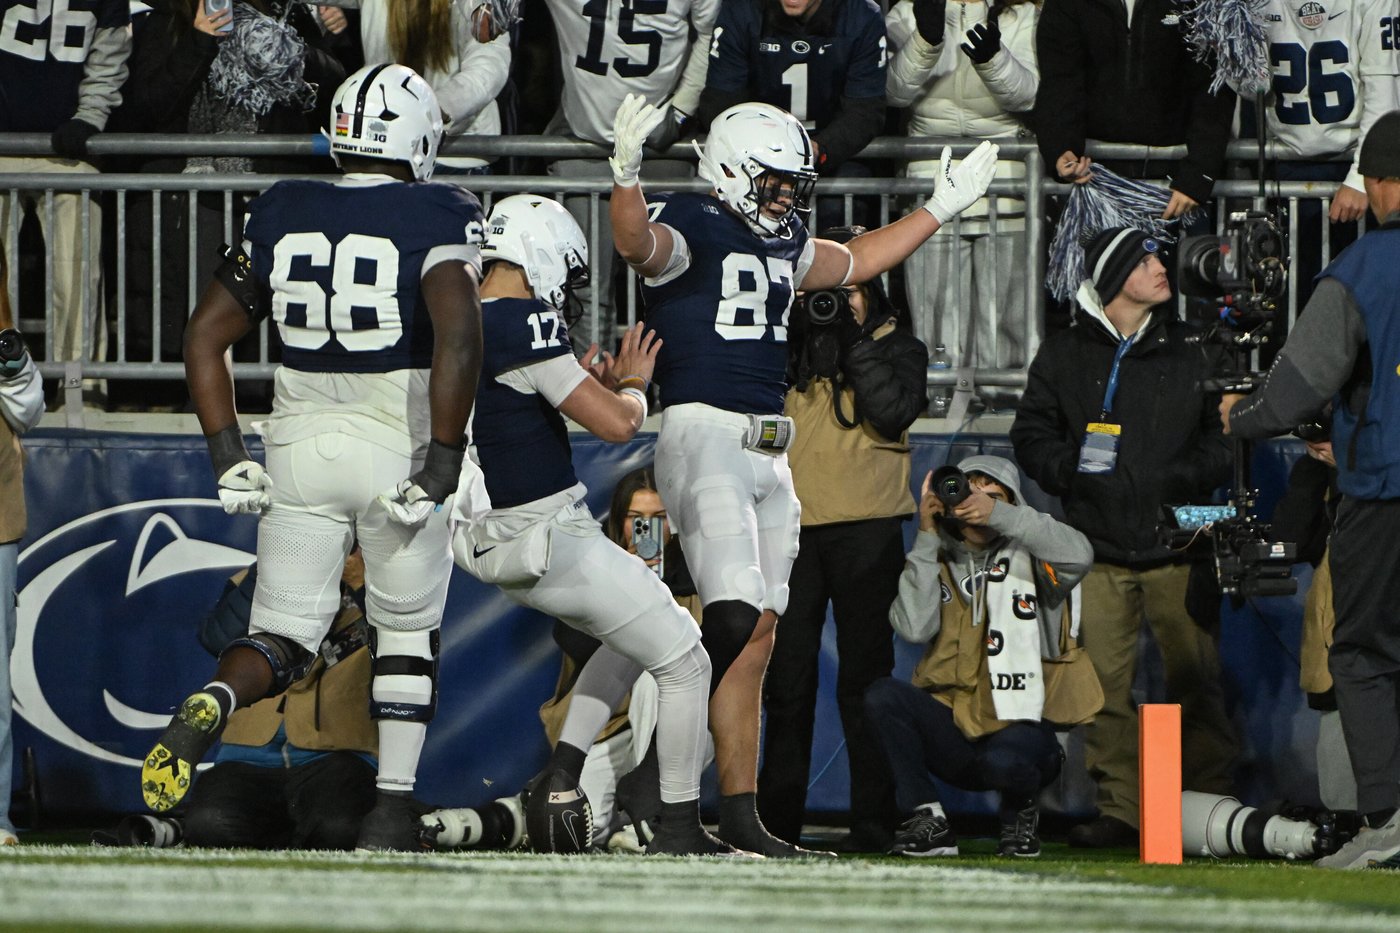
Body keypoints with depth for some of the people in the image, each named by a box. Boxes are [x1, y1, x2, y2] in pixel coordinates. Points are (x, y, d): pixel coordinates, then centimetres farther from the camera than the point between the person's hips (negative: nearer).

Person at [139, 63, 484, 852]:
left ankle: (210, 707, -25)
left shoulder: (284, 217, 6)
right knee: (409, 634, 17)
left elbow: (206, 334, 7)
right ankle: (393, 806, 12)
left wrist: (228, 455, 10)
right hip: (396, 452, -3)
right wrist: (443, 463, -18)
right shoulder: (436, 220, -7)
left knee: (284, 639, 7)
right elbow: (458, 335, -22)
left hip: (302, 448, 3)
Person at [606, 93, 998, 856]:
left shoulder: (781, 244, 18)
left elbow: (857, 261, 37)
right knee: (733, 619, -22)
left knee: (757, 635, 6)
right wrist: (626, 175, -50)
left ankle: (739, 813, 8)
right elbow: (637, 244, -31)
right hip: (703, 435, -9)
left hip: (769, 451, 9)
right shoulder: (690, 227, -8)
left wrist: (941, 208, 40)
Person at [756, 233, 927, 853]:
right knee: (786, 681, 3)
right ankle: (778, 822, 8)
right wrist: (803, 335, -7)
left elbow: (895, 412, -11)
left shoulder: (897, 346, 7)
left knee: (863, 679, -2)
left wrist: (853, 342, -13)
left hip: (866, 528, -2)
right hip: (793, 526, 2)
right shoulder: (790, 341, 13)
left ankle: (874, 826, -1)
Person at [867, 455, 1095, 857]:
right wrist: (927, 537, -10)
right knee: (882, 695, -24)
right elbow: (913, 627, -8)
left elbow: (1079, 554, -21)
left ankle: (1020, 814, 1)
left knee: (1002, 760, -38)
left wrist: (999, 515, -29)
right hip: (955, 729, 3)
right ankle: (928, 821, -11)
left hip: (1021, 723, -3)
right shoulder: (938, 564, 11)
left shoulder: (1029, 559, 3)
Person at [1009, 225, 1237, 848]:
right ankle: (1119, 811, 4)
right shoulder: (1063, 357, 9)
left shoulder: (1191, 353, 9)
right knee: (1104, 683, -2)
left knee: (1195, 681, -2)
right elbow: (1032, 435, 11)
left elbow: (1225, 435, 8)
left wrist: (1183, 477, -9)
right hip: (1100, 551, 0)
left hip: (1175, 546, 0)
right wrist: (1073, 470, -6)